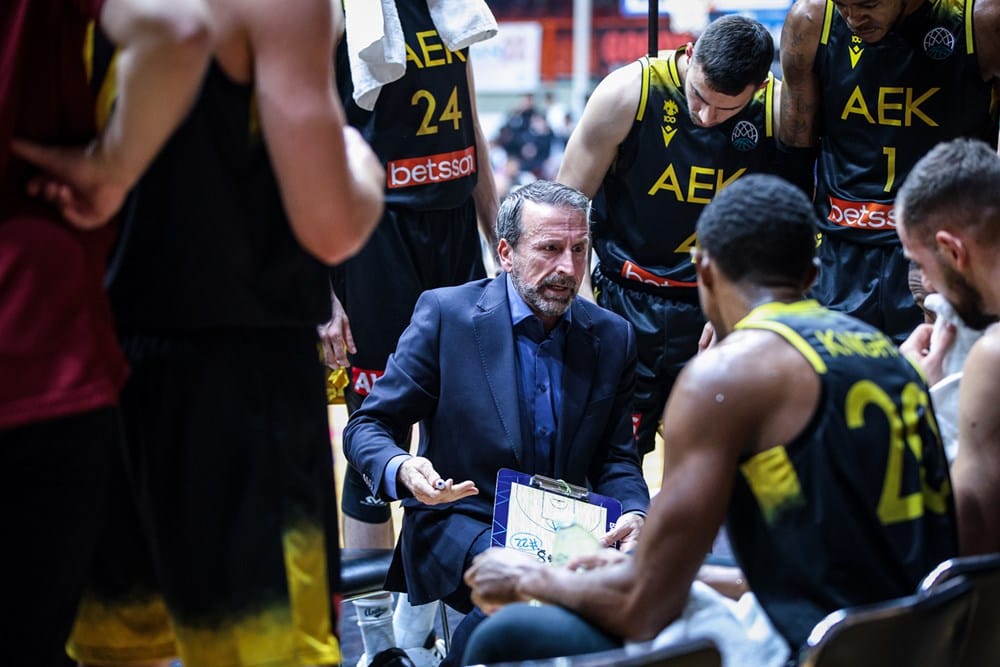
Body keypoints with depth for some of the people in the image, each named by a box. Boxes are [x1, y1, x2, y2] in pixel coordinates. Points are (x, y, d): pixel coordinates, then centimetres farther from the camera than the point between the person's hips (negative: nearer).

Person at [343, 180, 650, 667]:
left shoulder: (612, 338, 8)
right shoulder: (444, 313, -3)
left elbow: (616, 458, 11)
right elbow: (367, 426, -2)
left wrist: (634, 515, -12)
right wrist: (403, 470, -25)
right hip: (457, 526, -4)